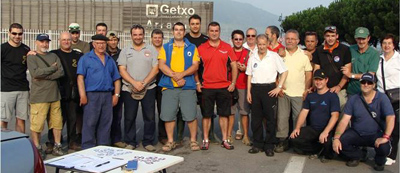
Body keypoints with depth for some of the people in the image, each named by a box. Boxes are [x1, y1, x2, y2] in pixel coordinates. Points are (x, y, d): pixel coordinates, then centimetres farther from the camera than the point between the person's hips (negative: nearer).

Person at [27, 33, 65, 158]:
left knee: (57, 122, 6)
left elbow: (61, 72, 0)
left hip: (54, 94, 4)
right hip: (39, 96, -4)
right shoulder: (31, 57, 2)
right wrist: (52, 68, -6)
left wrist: (44, 76, -10)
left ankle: (57, 146, 16)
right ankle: (37, 148, 11)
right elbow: (35, 73, -15)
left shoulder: (53, 56, 14)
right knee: (37, 124, -3)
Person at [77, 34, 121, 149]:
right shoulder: (86, 59, 2)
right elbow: (80, 77, -7)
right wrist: (83, 95, -16)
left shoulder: (110, 60, 17)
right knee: (90, 123, -3)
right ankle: (88, 148, 5)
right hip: (92, 95, -5)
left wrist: (116, 94, 7)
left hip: (108, 96, 5)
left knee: (106, 123, 8)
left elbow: (116, 79, 17)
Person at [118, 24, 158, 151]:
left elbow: (155, 69, -1)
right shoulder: (125, 51, 10)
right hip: (129, 89, 1)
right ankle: (130, 142, 16)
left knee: (150, 116, 1)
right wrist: (134, 83, -13)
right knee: (129, 117, 4)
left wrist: (143, 83, -11)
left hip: (148, 88, 0)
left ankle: (148, 142, 13)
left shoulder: (151, 50, 7)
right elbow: (122, 70, 1)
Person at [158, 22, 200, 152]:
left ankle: (193, 140, 12)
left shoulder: (192, 48, 11)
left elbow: (195, 66, 1)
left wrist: (182, 74, -14)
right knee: (168, 115, 3)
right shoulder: (165, 47, 12)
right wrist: (175, 76, -13)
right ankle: (170, 141, 16)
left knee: (191, 115, -2)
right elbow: (161, 65, 0)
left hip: (188, 86, -1)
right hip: (169, 86, 1)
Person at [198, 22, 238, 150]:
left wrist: (233, 83, 0)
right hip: (207, 87, -1)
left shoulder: (227, 47, 5)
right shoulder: (201, 48, 2)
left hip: (224, 86, 1)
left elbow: (234, 66, 7)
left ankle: (225, 140, 17)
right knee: (206, 115, 5)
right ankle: (206, 140, 15)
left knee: (224, 114, 8)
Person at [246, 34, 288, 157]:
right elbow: (249, 76, 13)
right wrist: (248, 92, 7)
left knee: (270, 118, -1)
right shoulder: (252, 58, 11)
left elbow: (284, 72, -1)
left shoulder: (274, 56, 0)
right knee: (256, 118, 7)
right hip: (255, 89, 4)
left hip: (269, 89, -3)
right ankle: (257, 144, 17)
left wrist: (279, 87, -7)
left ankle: (269, 145, 8)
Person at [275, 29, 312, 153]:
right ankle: (283, 141, 13)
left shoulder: (304, 55, 4)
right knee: (281, 117, 3)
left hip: (299, 93, -1)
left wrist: (306, 90, -3)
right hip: (283, 92, 1)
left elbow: (309, 74, 4)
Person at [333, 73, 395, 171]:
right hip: (356, 133, 2)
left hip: (376, 134, -2)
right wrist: (336, 138, -22)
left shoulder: (382, 98, -8)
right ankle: (356, 156, 12)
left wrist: (385, 137, -33)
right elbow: (344, 120, -8)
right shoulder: (353, 99, -2)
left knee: (384, 147, -32)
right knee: (339, 141, -23)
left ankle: (379, 162, 8)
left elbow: (390, 118, -19)